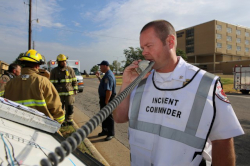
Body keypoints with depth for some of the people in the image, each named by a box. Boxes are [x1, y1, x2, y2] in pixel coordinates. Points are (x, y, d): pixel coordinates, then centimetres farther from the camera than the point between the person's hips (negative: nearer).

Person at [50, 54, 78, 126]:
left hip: (69, 92, 0)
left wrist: (75, 89, 4)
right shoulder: (54, 71, 3)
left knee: (69, 107, 3)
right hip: (59, 93, 0)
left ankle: (69, 120, 18)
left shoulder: (70, 69, 5)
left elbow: (74, 81, 8)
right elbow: (52, 83, 4)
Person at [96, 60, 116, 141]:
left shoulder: (108, 76, -22)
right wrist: (98, 77, 19)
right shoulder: (107, 74, 12)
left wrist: (106, 101, -25)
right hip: (104, 98, 11)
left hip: (107, 99, -11)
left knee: (108, 117, 1)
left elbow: (109, 90, -28)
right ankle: (105, 131, 34)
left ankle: (111, 134, 14)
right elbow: (103, 84, 27)